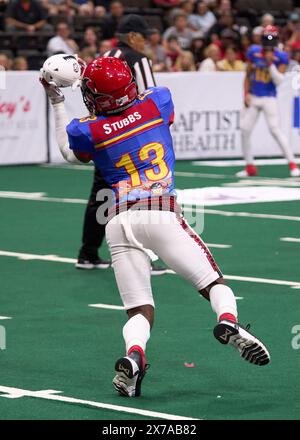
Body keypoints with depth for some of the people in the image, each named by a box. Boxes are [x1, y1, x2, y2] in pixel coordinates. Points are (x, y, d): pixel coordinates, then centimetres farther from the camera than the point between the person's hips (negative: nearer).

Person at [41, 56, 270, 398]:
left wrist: (57, 103, 36)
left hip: (119, 222, 1)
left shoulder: (87, 131, 6)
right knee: (213, 283, 6)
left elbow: (70, 153, 30)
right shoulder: (158, 102, 8)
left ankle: (133, 355, -26)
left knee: (139, 311, 6)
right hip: (161, 213, -1)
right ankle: (228, 321, -27)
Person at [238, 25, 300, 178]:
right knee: (244, 130, -2)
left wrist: (270, 63, -22)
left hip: (269, 98, -4)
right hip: (253, 97, 4)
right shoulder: (254, 52, 2)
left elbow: (278, 81, -14)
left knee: (275, 130, -15)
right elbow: (248, 75, 10)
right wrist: (246, 93, 1)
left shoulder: (281, 57, -6)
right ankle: (250, 167, 10)